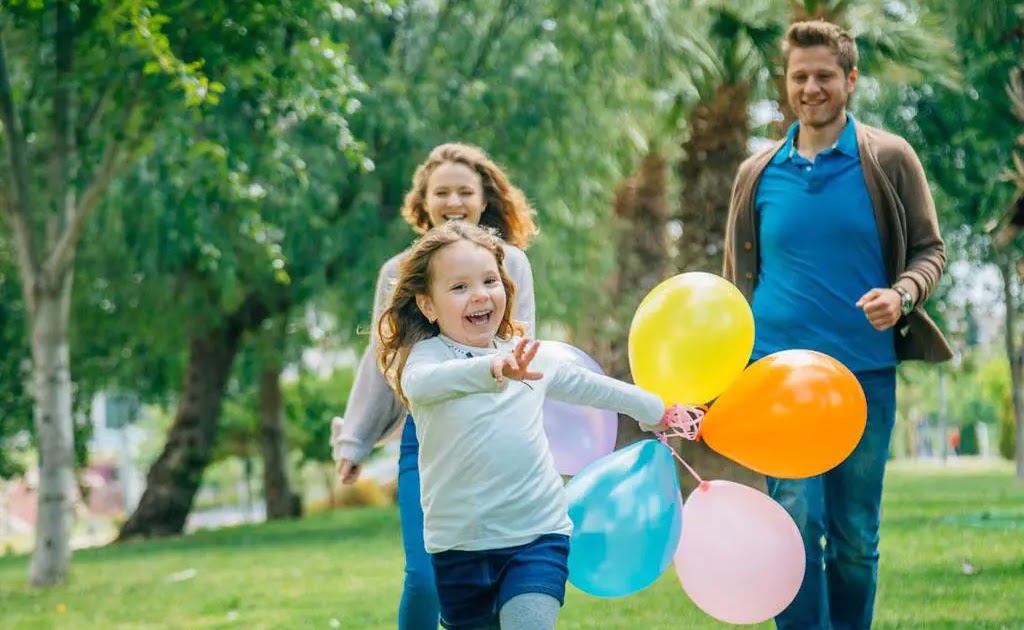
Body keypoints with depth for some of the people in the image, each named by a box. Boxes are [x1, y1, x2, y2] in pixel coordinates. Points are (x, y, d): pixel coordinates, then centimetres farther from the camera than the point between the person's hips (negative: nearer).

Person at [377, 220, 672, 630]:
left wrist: (655, 410, 40)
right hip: (461, 545, -1)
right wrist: (493, 370, -47)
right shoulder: (428, 353, -5)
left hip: (537, 534, 2)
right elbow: (419, 383, -30)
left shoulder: (530, 355, 10)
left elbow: (586, 386, 27)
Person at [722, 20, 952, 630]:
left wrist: (903, 294, -17)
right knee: (797, 522, -10)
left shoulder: (890, 160, 2)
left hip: (865, 373, 0)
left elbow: (930, 251, 5)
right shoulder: (758, 174, 8)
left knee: (856, 535, 7)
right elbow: (737, 280, 16)